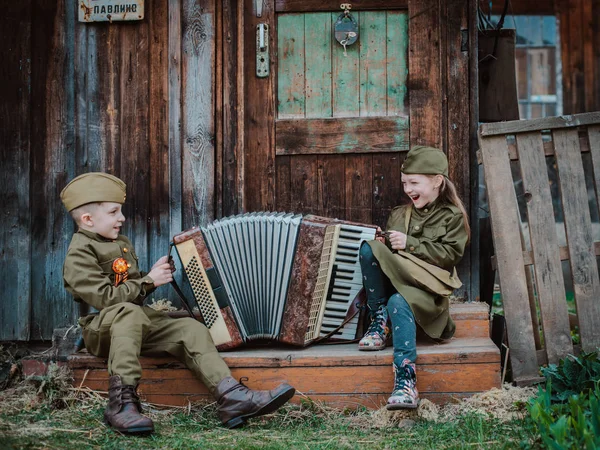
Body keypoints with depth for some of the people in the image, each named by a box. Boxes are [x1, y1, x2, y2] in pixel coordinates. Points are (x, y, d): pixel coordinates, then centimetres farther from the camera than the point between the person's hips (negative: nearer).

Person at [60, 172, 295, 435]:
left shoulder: (121, 244, 18)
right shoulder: (79, 253, -10)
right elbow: (105, 298, -21)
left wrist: (155, 275, 7)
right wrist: (149, 281, -14)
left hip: (141, 324, 8)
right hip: (101, 331, -8)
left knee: (191, 329, -11)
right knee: (128, 313, -40)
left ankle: (230, 396, -23)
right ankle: (121, 401, -44)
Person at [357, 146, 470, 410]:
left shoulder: (452, 216, 8)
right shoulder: (398, 215, 23)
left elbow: (449, 255, -6)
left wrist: (409, 244, -11)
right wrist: (383, 247, 0)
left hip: (426, 285, -5)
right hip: (394, 279, 5)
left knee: (398, 302, -39)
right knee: (368, 249, -23)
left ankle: (405, 378, -48)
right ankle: (379, 319, -21)